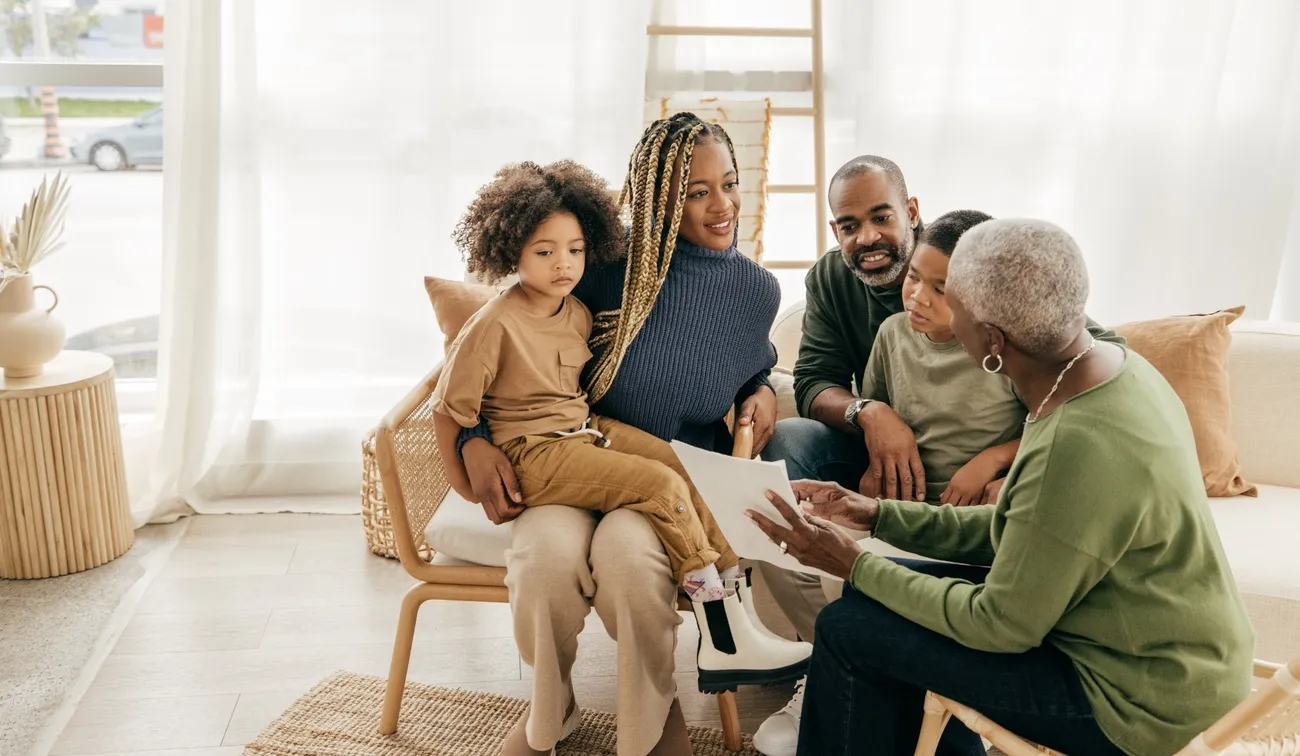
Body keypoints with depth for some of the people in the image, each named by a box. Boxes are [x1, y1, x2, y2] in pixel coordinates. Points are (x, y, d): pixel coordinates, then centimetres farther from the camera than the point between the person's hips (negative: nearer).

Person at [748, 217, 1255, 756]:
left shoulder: (1080, 449, -32)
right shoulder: (1112, 365, -4)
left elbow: (1000, 627, -20)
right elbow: (1019, 530, 5)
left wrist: (856, 566, -12)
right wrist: (879, 515, 3)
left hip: (1142, 703, -8)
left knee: (849, 628, -7)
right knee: (887, 596, 13)